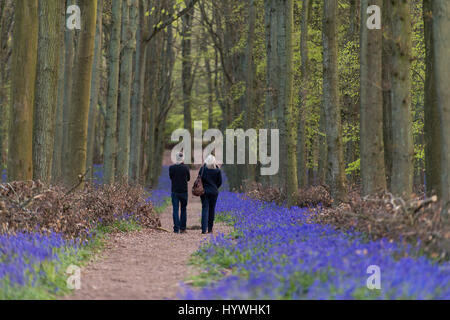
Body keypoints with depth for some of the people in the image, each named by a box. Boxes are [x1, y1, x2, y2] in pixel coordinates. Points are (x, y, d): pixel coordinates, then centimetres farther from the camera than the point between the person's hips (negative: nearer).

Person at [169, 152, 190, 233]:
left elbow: (171, 177, 9)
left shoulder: (171, 167, -5)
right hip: (184, 191, 0)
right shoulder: (186, 167, -8)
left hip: (174, 191, 0)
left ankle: (176, 229, -4)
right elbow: (188, 178, 6)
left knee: (175, 210, 2)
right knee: (183, 209, 12)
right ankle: (182, 228, 12)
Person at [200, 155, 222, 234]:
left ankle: (204, 229, -13)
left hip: (204, 191, 0)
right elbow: (220, 182, 2)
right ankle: (210, 228, 16)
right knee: (212, 209, 11)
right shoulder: (217, 170, -4)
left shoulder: (203, 169, -4)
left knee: (205, 209, -2)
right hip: (214, 192, 0)